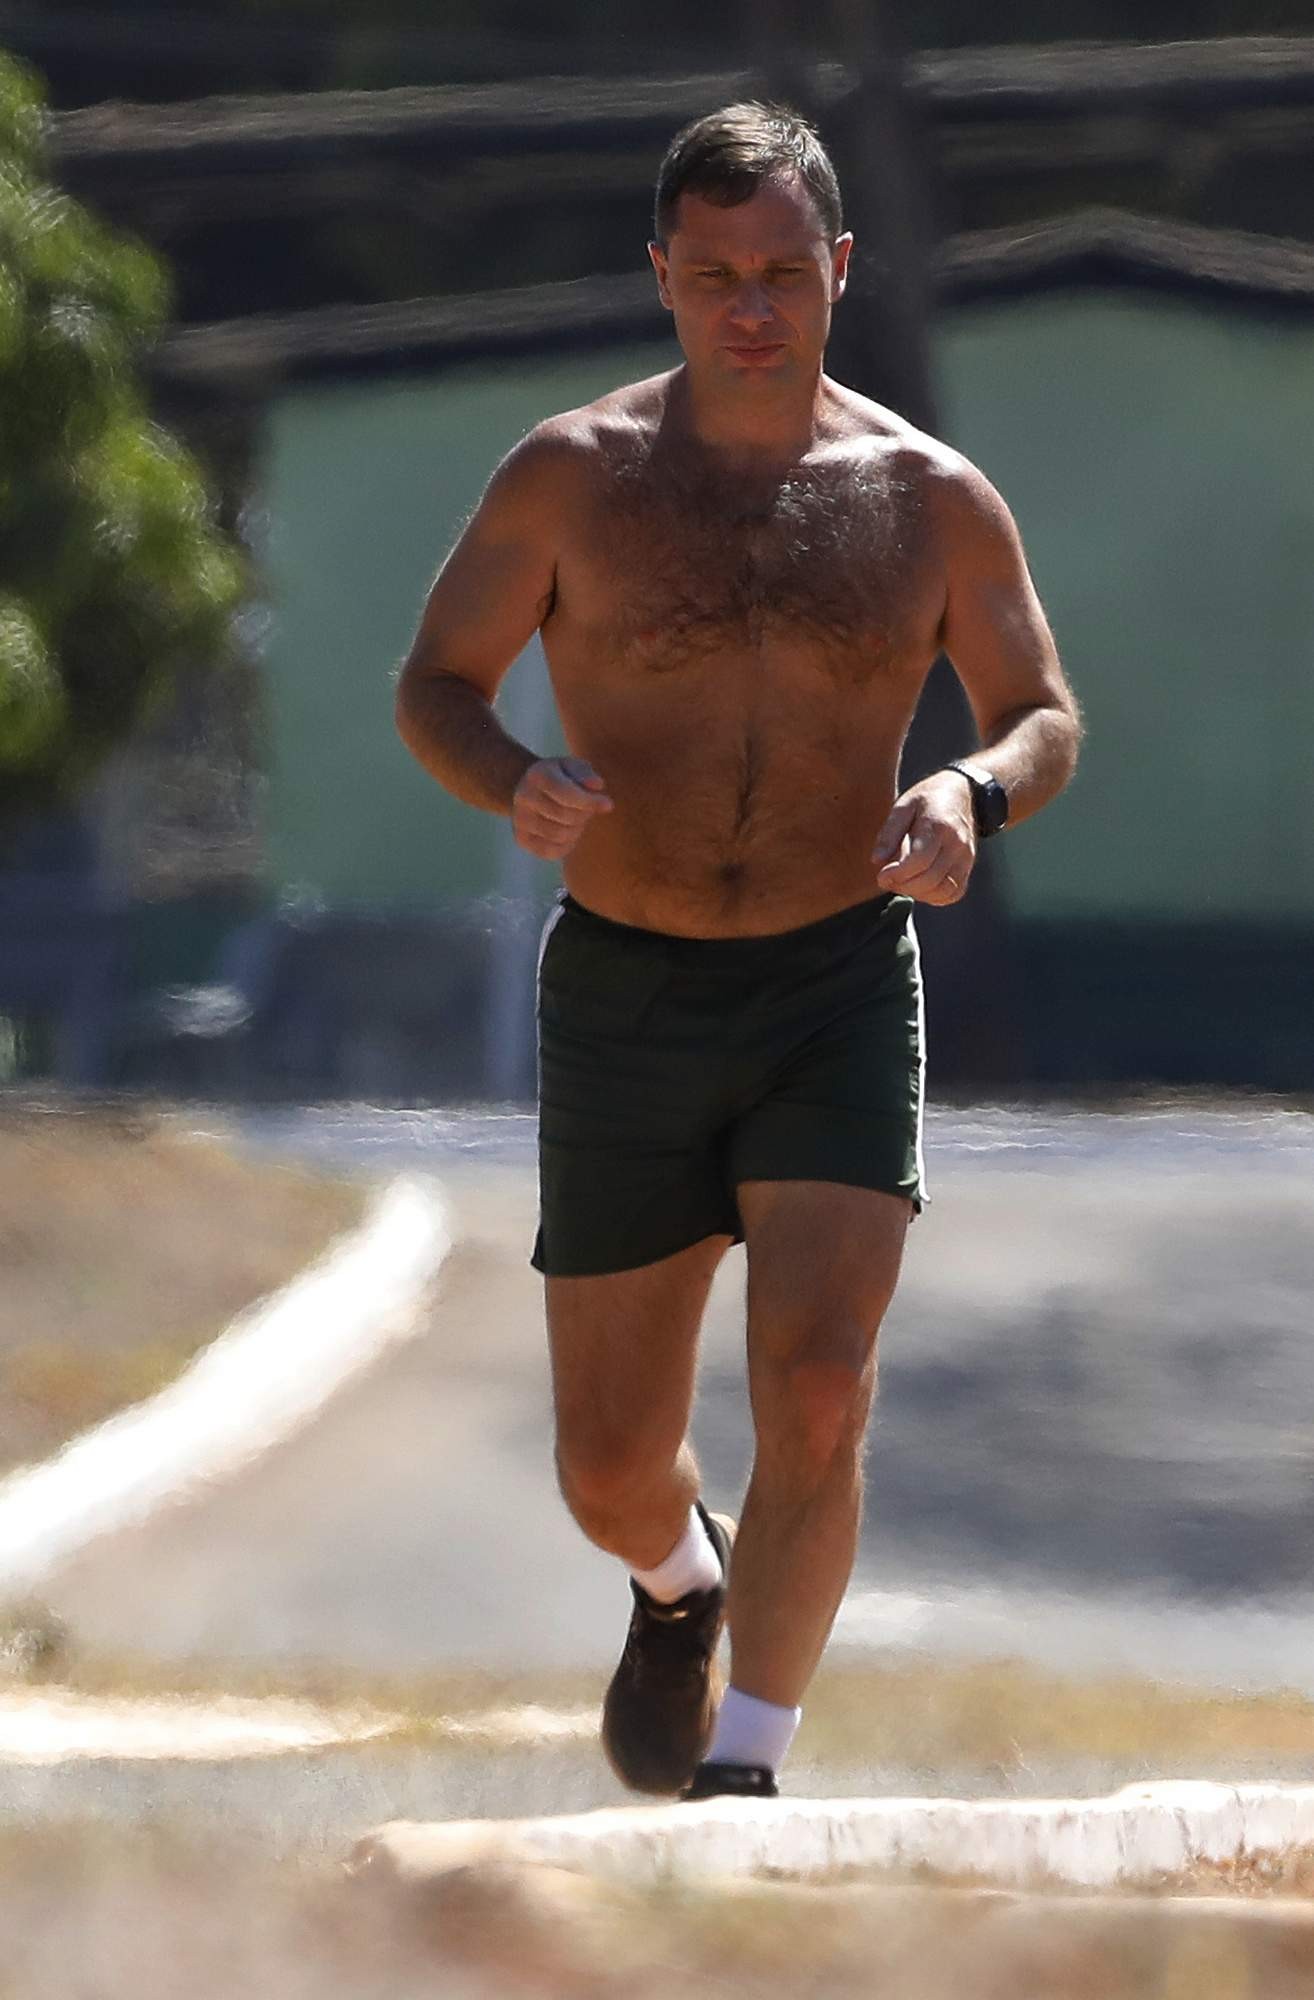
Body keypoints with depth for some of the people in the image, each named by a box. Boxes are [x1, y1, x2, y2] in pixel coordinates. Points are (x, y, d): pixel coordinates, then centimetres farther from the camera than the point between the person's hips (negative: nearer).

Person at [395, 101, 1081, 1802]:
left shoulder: (931, 499, -1)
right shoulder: (573, 478, -4)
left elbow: (1045, 717, 9)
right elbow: (432, 686, 3)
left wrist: (973, 796, -15)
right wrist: (511, 784, -21)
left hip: (839, 990, -1)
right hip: (623, 1006, 1)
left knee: (817, 1404, -22)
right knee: (609, 1473, 7)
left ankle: (741, 1775, -11)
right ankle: (683, 1586, 44)